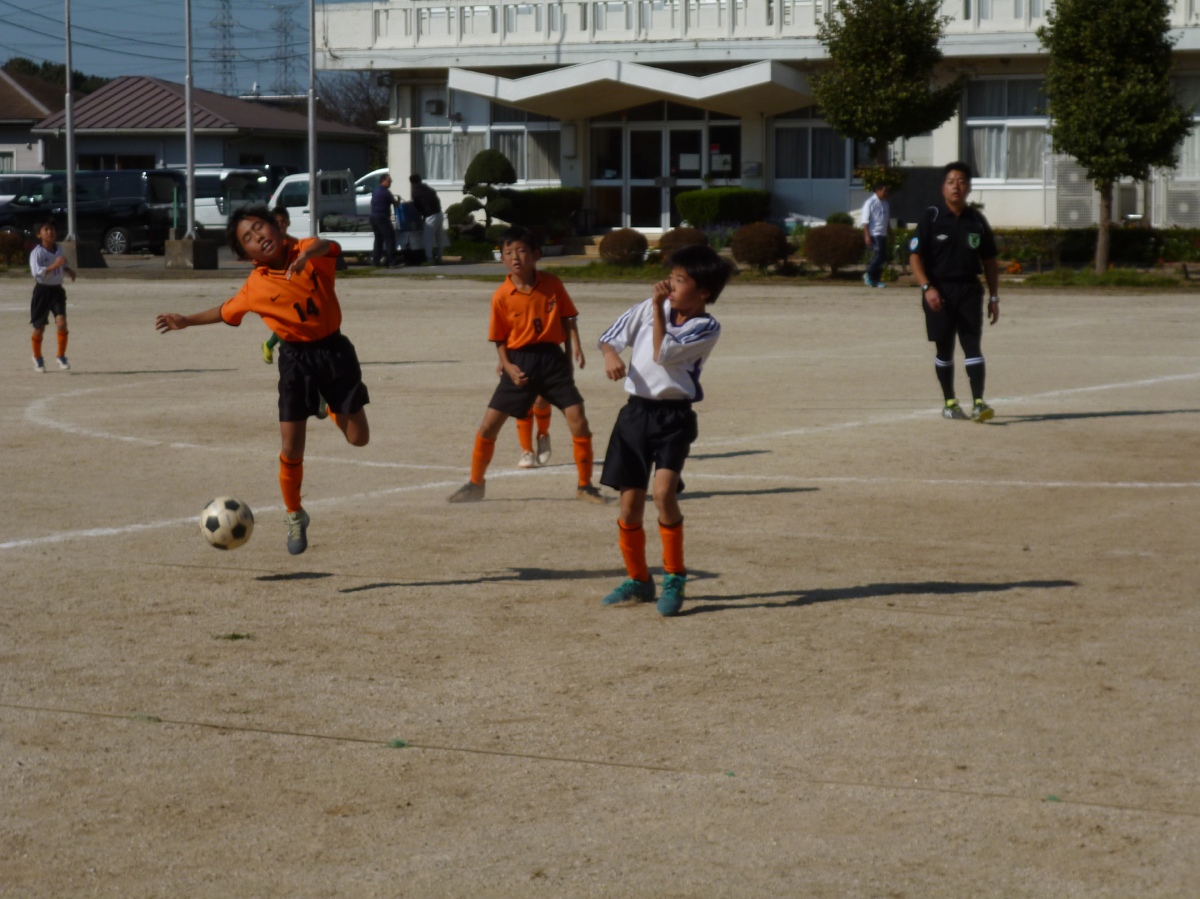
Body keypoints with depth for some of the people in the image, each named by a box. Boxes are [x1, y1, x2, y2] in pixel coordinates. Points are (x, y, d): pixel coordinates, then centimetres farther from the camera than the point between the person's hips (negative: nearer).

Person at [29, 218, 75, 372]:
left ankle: (61, 356, 1)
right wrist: (54, 265, -38)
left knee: (61, 323, -16)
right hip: (42, 291, -3)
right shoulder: (37, 252, -15)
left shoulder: (58, 249, 4)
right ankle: (37, 358, 30)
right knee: (39, 328, 6)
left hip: (57, 290, 3)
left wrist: (69, 270, 5)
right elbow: (36, 272, -28)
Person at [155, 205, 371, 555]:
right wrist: (186, 321, 13)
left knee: (358, 438, -2)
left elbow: (324, 245, -33)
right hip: (296, 358, 0)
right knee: (291, 448, -3)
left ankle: (330, 407, 33)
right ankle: (295, 517, 19)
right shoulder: (255, 288, -5)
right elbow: (226, 311, 14)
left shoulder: (307, 252, -9)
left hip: (333, 349, 0)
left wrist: (307, 254, -54)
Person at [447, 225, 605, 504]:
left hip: (552, 358, 0)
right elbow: (499, 338, 2)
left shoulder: (552, 285, -4)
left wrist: (576, 347, -6)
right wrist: (507, 366, -11)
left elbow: (567, 317, 7)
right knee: (489, 424, 0)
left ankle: (585, 485, 9)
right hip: (519, 363, 0)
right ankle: (475, 484, 18)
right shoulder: (501, 296, -6)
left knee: (578, 420, -6)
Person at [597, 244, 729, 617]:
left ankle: (674, 577, -8)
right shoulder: (649, 308, 6)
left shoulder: (707, 328, -7)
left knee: (664, 491, -24)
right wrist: (610, 354, -12)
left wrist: (659, 308, -12)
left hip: (673, 417, -4)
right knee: (630, 504, 6)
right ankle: (639, 580, 25)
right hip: (635, 413, 4)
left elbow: (663, 354, -16)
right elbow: (611, 337, 10)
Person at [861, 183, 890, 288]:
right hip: (873, 234, -8)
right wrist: (867, 235, -18)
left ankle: (876, 280, 12)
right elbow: (865, 221, -12)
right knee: (879, 255, -15)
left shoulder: (885, 203, 14)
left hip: (882, 234, 8)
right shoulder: (870, 203, -9)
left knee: (882, 256, 6)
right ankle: (868, 274, -2)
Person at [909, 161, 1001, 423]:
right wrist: (927, 288, -18)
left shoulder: (977, 221, 7)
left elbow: (989, 261, 14)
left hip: (970, 289, 2)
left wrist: (994, 297, 8)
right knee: (944, 349, 7)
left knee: (972, 345, -7)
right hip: (939, 291, -2)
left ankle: (978, 402, -12)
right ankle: (949, 402, 18)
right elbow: (915, 256, -6)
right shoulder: (931, 218, -2)